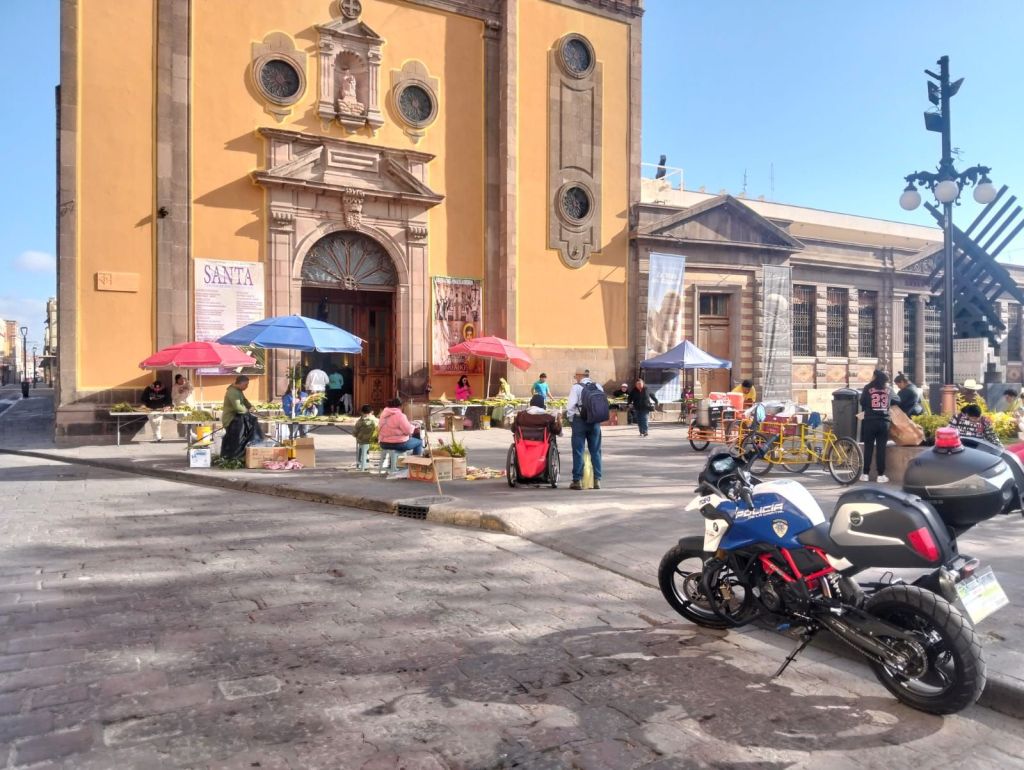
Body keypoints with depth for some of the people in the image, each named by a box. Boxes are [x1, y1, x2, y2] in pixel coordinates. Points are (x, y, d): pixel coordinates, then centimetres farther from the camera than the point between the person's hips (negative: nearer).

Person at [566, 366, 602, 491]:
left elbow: (571, 405, -12)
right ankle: (597, 480, 11)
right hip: (595, 422, 4)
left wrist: (570, 418, 2)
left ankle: (577, 480, 2)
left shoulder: (576, 387, -7)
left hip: (580, 421, -4)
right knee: (595, 451, 10)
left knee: (578, 451, 1)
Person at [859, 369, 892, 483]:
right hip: (884, 422, 2)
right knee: (881, 449, 4)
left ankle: (865, 474, 6)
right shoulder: (888, 390, 8)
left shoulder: (868, 388, -2)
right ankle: (881, 475, 3)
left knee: (868, 448, 4)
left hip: (870, 421, -2)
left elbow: (862, 402, 4)